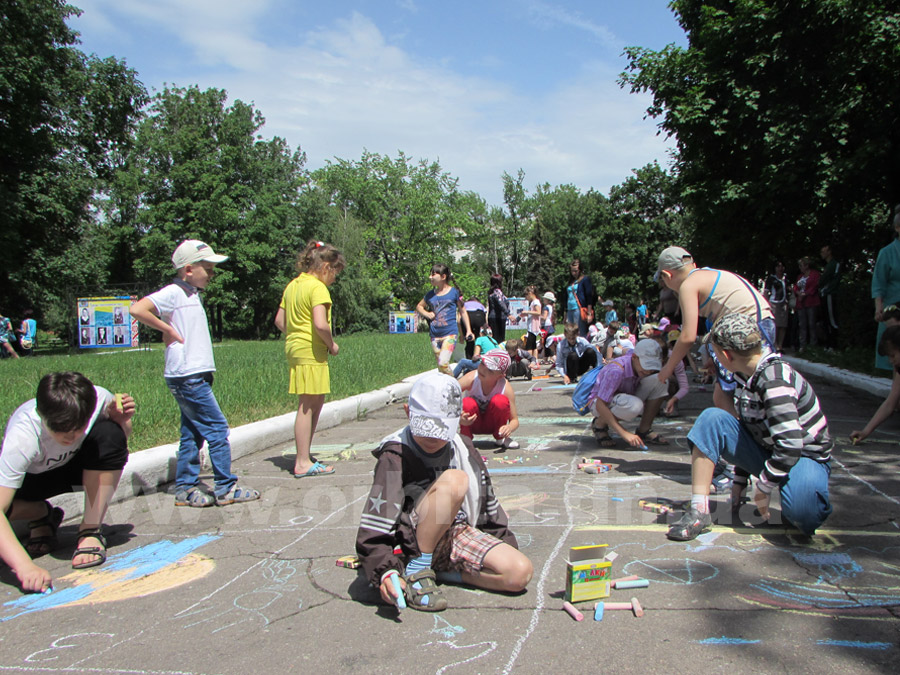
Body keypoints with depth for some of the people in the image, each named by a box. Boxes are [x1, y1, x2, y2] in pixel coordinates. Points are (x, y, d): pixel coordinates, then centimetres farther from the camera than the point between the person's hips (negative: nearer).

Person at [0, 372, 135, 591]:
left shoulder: (99, 400, -31)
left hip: (78, 463, 2)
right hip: (31, 475, -2)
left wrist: (122, 423, -31)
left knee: (109, 433, -32)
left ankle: (90, 530, -20)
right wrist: (25, 567, -57)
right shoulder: (21, 437, -39)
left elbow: (118, 440, -6)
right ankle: (41, 515, 2)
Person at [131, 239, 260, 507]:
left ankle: (186, 489, 20)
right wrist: (168, 330, -15)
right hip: (187, 376, -9)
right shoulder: (173, 293, -10)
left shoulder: (192, 294, 17)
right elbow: (137, 309, -22)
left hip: (195, 376, 9)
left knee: (192, 433, 12)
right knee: (217, 428, -5)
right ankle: (226, 488, 2)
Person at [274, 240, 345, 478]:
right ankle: (303, 463, 1)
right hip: (311, 352, -9)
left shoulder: (292, 286, 15)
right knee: (307, 406, -5)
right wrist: (331, 344, -9)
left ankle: (303, 456, 24)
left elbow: (279, 321, 17)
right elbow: (320, 324, -24)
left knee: (316, 403, 17)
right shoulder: (317, 287, -13)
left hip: (295, 348, 9)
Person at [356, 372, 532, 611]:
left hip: (461, 533, 6)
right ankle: (416, 573, -20)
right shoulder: (396, 457, -14)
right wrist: (385, 571, -34)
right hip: (413, 543, -6)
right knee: (454, 479, -31)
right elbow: (372, 531, -19)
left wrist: (506, 545, 16)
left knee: (521, 573, -17)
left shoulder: (463, 448, 4)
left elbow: (487, 502, 17)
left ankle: (444, 571, -2)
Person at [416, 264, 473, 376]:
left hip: (450, 334, -5)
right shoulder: (430, 295, 10)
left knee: (443, 363, -20)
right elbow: (419, 306, 27)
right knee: (440, 366, 10)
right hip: (435, 336, 5)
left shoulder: (454, 292, -1)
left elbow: (462, 311, 7)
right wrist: (427, 314, 6)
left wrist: (468, 330, 4)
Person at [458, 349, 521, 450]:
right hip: (472, 423, -1)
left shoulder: (506, 388, -24)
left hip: (492, 424, 1)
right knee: (467, 403, -33)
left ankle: (501, 438, -5)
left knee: (500, 401, -29)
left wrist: (509, 428, -41)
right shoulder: (471, 379, -27)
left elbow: (515, 420, -17)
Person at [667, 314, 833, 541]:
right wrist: (739, 481, 11)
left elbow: (790, 444, -31)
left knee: (801, 512, -38)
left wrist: (764, 487, -19)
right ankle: (699, 511, -19)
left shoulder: (775, 378, -26)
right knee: (712, 418, -15)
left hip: (806, 457, -7)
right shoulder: (745, 375, 0)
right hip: (767, 452, 7)